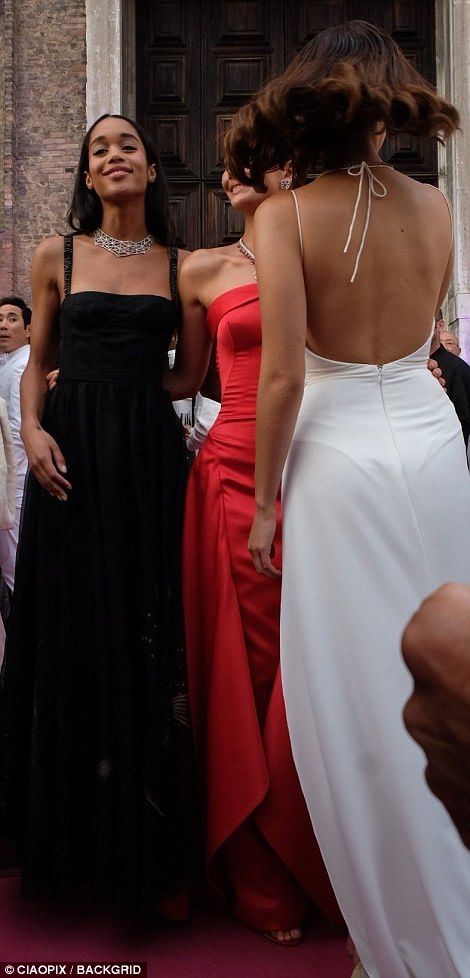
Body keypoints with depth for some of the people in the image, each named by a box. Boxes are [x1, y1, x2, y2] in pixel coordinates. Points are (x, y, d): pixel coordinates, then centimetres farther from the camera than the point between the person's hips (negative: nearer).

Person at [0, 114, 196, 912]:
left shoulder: (181, 265, 10)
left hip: (151, 455, 1)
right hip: (73, 454, 0)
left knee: (151, 638, 3)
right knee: (74, 633, 4)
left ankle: (154, 851, 19)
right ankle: (77, 839, 21)